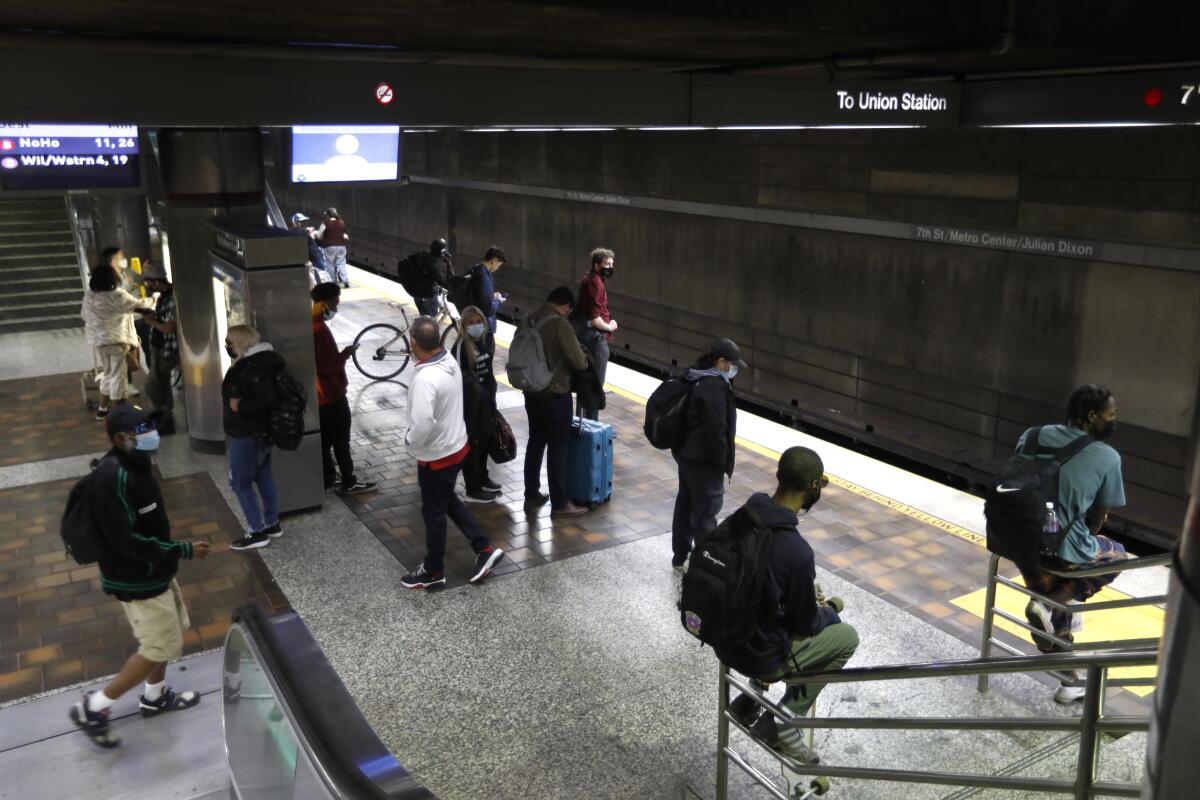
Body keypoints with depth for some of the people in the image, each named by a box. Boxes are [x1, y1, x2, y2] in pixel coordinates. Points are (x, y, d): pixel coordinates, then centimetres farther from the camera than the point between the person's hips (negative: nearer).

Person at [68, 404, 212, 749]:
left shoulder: (135, 464, 2)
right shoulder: (112, 477, -28)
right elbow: (125, 540, -29)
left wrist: (171, 553, 13)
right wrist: (183, 550, -25)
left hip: (154, 571, 9)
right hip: (136, 580, -9)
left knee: (168, 636, 22)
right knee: (161, 648, 0)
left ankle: (155, 696, 41)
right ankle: (92, 708, 13)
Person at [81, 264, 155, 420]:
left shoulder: (89, 297, 3)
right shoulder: (118, 296, -15)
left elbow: (84, 317, 11)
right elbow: (138, 305, -7)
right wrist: (155, 300, 9)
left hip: (98, 341, 6)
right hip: (117, 340, -6)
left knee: (107, 373, 20)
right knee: (118, 376, 0)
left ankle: (102, 409, 26)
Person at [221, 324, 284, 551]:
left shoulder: (252, 369, -25)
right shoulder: (257, 361, 7)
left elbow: (268, 400, -33)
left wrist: (240, 407, -23)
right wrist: (240, 403, 1)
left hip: (247, 435, -10)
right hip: (261, 432, 10)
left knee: (240, 484, 1)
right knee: (263, 478, 17)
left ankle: (257, 532, 6)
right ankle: (272, 524, 27)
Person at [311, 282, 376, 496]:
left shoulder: (310, 325, 6)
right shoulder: (320, 330, -25)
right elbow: (326, 365, -26)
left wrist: (340, 355, 13)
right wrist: (345, 354, -13)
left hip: (320, 395, 9)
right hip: (331, 395, -9)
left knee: (325, 439, 17)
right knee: (341, 441, 3)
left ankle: (327, 479, 27)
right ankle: (349, 483, 14)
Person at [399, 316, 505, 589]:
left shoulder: (425, 379, -31)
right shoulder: (450, 361, -3)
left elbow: (422, 423, -36)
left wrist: (410, 440, -15)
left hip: (437, 455, -9)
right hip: (456, 444, 9)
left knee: (433, 513, 10)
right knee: (448, 502, 26)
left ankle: (433, 571, 28)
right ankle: (484, 549, 29)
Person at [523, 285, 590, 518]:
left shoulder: (529, 320, 2)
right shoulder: (560, 324, -19)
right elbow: (579, 362, -17)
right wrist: (585, 359, 5)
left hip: (532, 392, 7)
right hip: (555, 395, -7)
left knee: (535, 443, 18)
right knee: (558, 448, 2)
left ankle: (531, 495, 28)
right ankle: (559, 503, 11)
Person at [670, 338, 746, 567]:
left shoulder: (694, 378, 7)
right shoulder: (715, 388, -23)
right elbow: (716, 429, -23)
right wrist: (722, 462, -13)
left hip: (685, 452, 10)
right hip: (703, 459, -10)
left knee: (685, 501, 19)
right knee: (706, 509, 0)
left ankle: (680, 553, 33)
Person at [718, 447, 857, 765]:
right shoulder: (797, 551, -30)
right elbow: (804, 624, -14)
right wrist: (827, 612, 7)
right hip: (758, 655, -7)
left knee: (823, 615, 29)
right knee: (847, 637, 15)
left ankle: (749, 702, 23)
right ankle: (780, 724, 13)